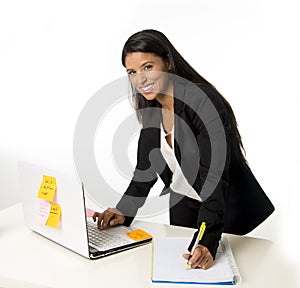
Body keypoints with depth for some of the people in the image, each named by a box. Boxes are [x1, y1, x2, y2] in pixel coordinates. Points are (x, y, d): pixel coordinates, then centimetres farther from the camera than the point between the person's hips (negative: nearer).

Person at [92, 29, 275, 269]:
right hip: (183, 208, 7)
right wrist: (123, 212, -11)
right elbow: (146, 168, 3)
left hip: (229, 212, -6)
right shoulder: (151, 109, -3)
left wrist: (207, 242, -42)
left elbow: (214, 177, -33)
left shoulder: (203, 103, -27)